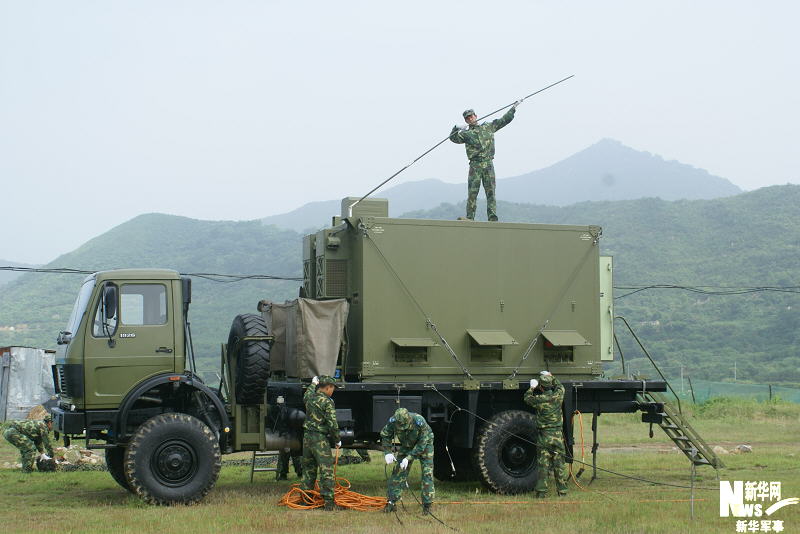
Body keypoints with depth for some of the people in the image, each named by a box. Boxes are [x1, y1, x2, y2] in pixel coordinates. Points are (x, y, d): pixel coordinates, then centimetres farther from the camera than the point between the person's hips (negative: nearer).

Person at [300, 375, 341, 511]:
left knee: (308, 469, 16)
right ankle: (329, 502, -10)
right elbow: (332, 424, -15)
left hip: (307, 437, 7)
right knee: (326, 469, -6)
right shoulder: (327, 402, -12)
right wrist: (337, 440, -3)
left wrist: (313, 383, 53)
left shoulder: (309, 397, 8)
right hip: (320, 439, -7)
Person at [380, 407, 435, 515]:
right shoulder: (393, 422, -29)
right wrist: (388, 452, -23)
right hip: (407, 445, 3)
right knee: (399, 471, -2)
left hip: (425, 444, -3)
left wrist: (409, 458, -34)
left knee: (427, 473, -12)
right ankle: (391, 502, 5)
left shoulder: (419, 422, -39)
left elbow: (422, 443, -30)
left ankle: (427, 505, -6)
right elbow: (385, 436, -10)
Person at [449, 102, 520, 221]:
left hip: (488, 164, 1)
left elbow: (504, 120, 23)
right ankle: (470, 218, -4)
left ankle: (493, 217, -3)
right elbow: (453, 138, 0)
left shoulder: (488, 127, 17)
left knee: (491, 192, -2)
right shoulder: (466, 134, 12)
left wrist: (514, 108, 22)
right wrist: (457, 129, -15)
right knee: (472, 193, -5)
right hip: (475, 165, -1)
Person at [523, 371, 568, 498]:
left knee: (543, 465, 2)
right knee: (559, 464, 9)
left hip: (544, 436, -2)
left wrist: (532, 388, 27)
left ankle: (541, 492, 2)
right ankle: (562, 491, 12)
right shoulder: (558, 396, -3)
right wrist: (551, 376, 33)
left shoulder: (539, 400, -11)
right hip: (557, 435, 2)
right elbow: (560, 386, 21)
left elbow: (527, 398, 10)